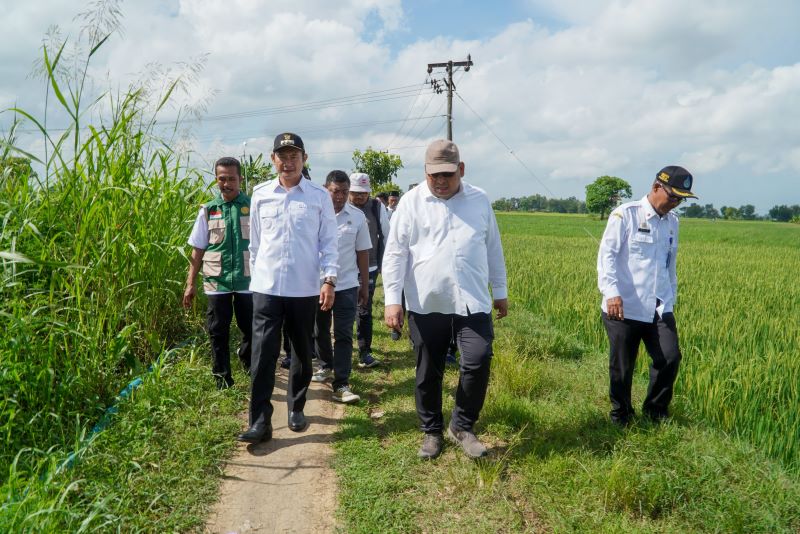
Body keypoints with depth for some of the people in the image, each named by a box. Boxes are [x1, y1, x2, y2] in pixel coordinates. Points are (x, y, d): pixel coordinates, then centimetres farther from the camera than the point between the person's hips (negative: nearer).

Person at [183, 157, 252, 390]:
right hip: (216, 282, 1)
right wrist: (190, 283, 5)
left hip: (247, 281, -1)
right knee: (218, 333, 6)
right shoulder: (208, 210, 6)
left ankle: (249, 362, 40)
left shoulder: (253, 206, 0)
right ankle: (222, 380, 20)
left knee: (252, 329, 10)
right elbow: (198, 250, 9)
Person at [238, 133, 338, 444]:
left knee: (302, 353, 12)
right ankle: (260, 421, 3)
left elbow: (328, 243, 1)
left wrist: (329, 280, -8)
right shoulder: (260, 194, 5)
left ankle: (296, 408, 31)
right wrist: (255, 276, 13)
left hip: (305, 289, 0)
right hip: (266, 287, 1)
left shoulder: (319, 196, -1)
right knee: (263, 354, -4)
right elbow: (255, 242, 11)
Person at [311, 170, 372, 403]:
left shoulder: (357, 216, -1)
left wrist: (365, 285, 6)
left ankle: (341, 384, 1)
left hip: (346, 285, -1)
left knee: (343, 335, -2)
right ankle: (326, 366, 40)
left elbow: (362, 252, 4)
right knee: (320, 330, 17)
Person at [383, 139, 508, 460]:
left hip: (473, 301, 1)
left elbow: (493, 249, 15)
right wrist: (392, 300, -10)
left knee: (478, 362, -8)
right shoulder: (411, 202, 0)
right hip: (426, 304, -1)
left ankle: (462, 426, 16)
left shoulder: (480, 200, 8)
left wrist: (500, 291, 16)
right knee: (428, 372, 9)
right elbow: (395, 253, -3)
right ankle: (431, 432, 28)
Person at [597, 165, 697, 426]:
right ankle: (621, 419, 25)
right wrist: (611, 292, -25)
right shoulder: (625, 214, -6)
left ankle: (656, 411, 20)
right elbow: (606, 253, -13)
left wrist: (672, 297, 22)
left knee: (669, 358, -5)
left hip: (659, 309, 5)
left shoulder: (672, 221, 14)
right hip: (624, 307, -5)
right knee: (622, 367, 4)